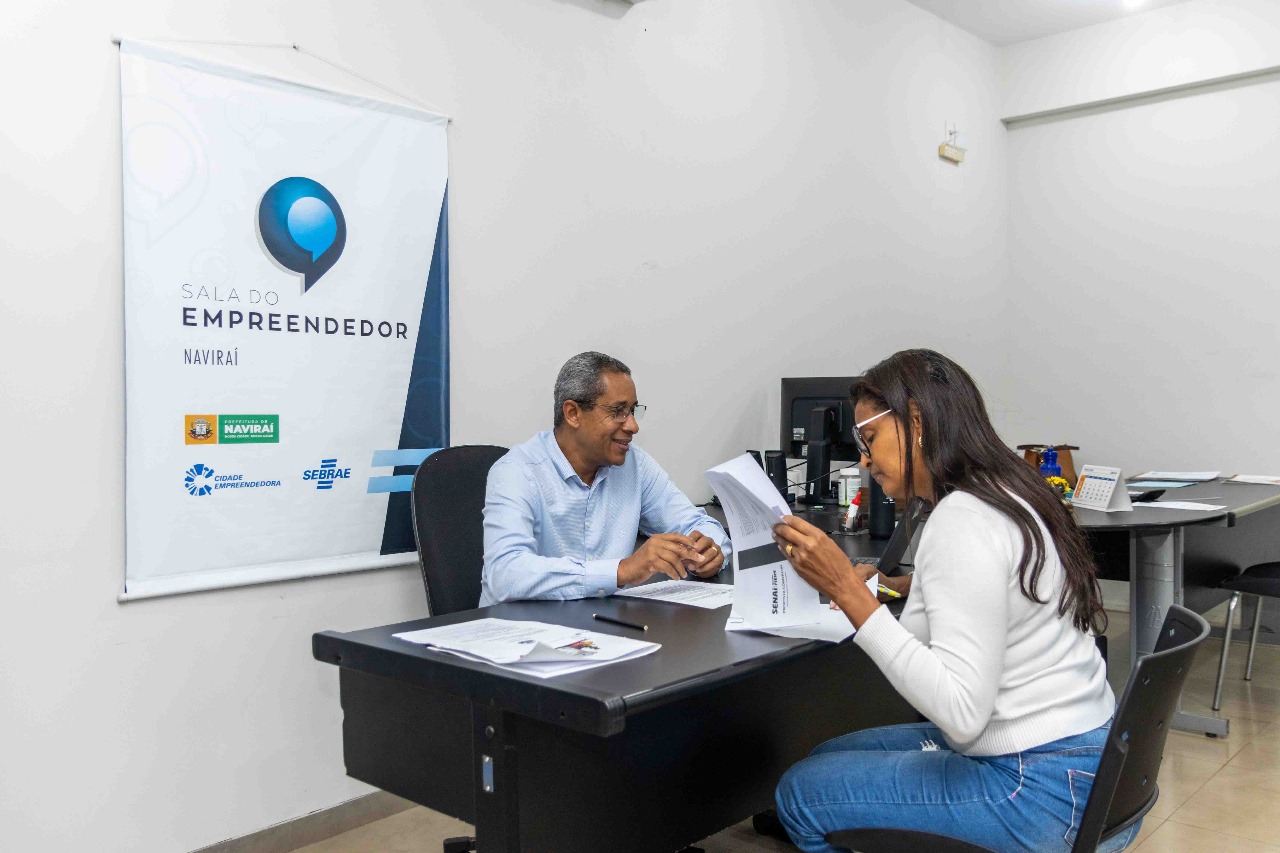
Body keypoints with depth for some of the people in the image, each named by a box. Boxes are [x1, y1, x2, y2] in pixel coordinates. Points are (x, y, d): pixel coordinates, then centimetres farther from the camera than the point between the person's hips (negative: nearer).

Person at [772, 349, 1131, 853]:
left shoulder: (961, 522, -22)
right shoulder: (1002, 497, 7)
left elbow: (962, 711, -28)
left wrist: (848, 591, -28)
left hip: (1046, 792, -9)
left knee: (801, 793, -2)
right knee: (829, 758, 18)